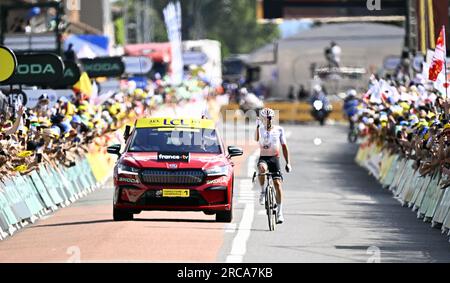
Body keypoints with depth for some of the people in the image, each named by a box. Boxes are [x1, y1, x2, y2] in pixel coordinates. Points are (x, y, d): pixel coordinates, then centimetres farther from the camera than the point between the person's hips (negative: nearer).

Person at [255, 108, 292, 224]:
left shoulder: (279, 130, 4)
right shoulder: (260, 129, 0)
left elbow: (284, 147, 9)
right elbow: (257, 139, -23)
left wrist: (288, 163, 4)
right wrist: (258, 126, -34)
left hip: (275, 158, 1)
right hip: (263, 158, -1)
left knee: (277, 183, -9)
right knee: (262, 168, -37)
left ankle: (279, 212, -1)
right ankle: (263, 191, -14)